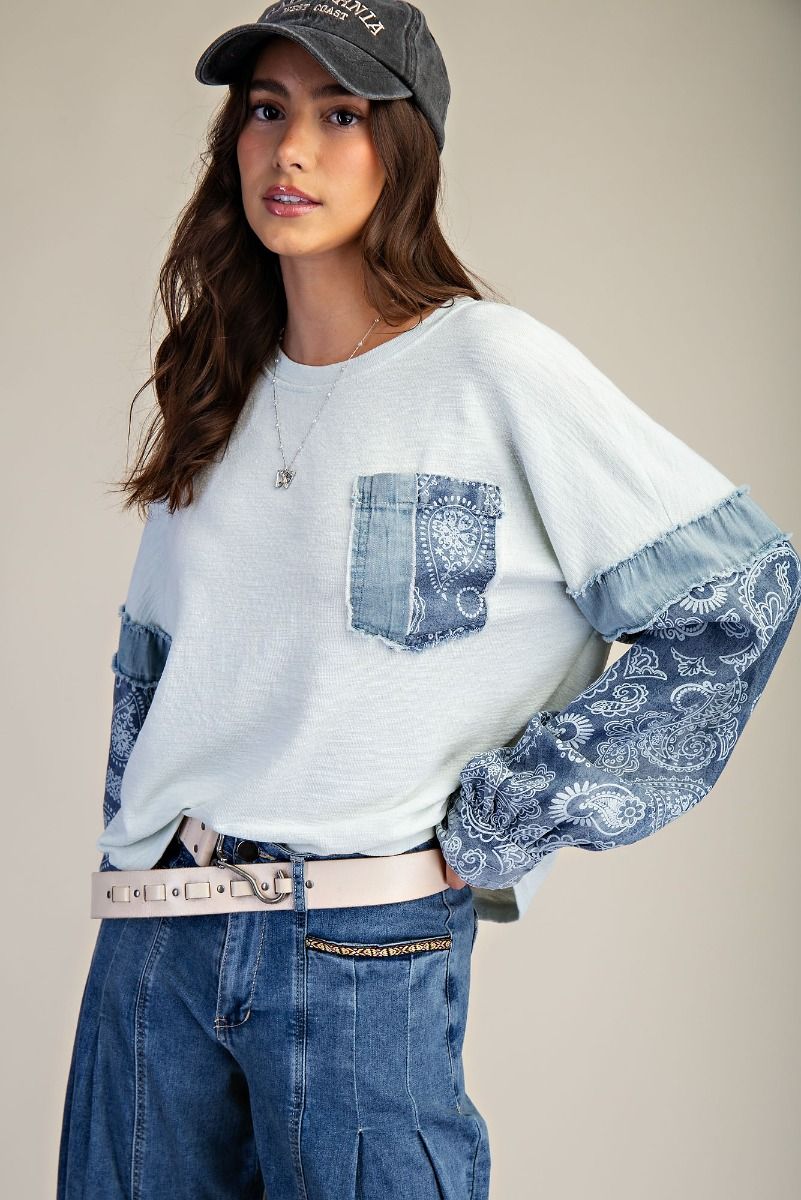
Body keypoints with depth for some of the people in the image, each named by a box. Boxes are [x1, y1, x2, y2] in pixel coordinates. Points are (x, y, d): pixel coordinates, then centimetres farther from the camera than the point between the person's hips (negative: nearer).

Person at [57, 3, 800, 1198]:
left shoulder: (491, 364, -8)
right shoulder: (219, 390, 10)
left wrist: (498, 828, -9)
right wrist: (138, 840, 9)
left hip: (367, 961, -5)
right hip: (154, 941, 5)